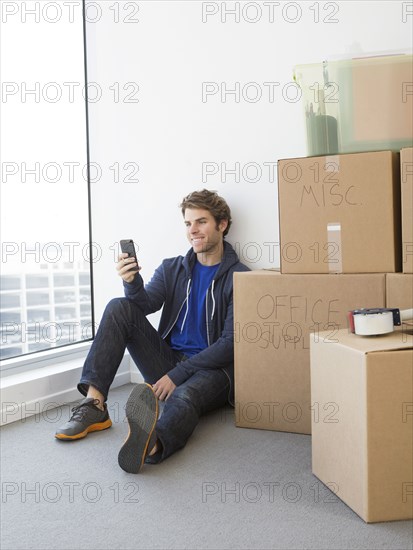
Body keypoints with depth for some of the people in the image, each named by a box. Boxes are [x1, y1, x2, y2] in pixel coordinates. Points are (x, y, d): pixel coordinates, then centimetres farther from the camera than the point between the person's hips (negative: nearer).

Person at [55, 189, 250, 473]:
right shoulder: (172, 268, 14)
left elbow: (231, 343, -10)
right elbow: (146, 303, -2)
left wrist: (178, 374, -17)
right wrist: (132, 282, -26)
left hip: (212, 368, -5)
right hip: (169, 360, 5)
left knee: (183, 397, -39)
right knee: (119, 307, -12)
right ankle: (94, 405, -24)